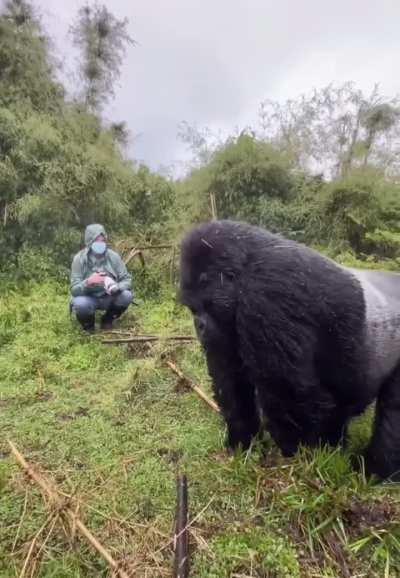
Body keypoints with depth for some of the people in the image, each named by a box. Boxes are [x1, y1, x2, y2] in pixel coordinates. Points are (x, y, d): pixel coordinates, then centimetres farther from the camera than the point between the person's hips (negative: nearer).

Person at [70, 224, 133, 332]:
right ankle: (88, 323, 3)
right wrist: (88, 282, -42)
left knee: (127, 295, -26)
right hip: (89, 298, -2)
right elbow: (74, 290, -20)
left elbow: (127, 279, -10)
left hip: (109, 297, 2)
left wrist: (117, 287, -34)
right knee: (80, 303, -35)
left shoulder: (113, 256, -11)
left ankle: (107, 319, 4)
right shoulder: (79, 259, -17)